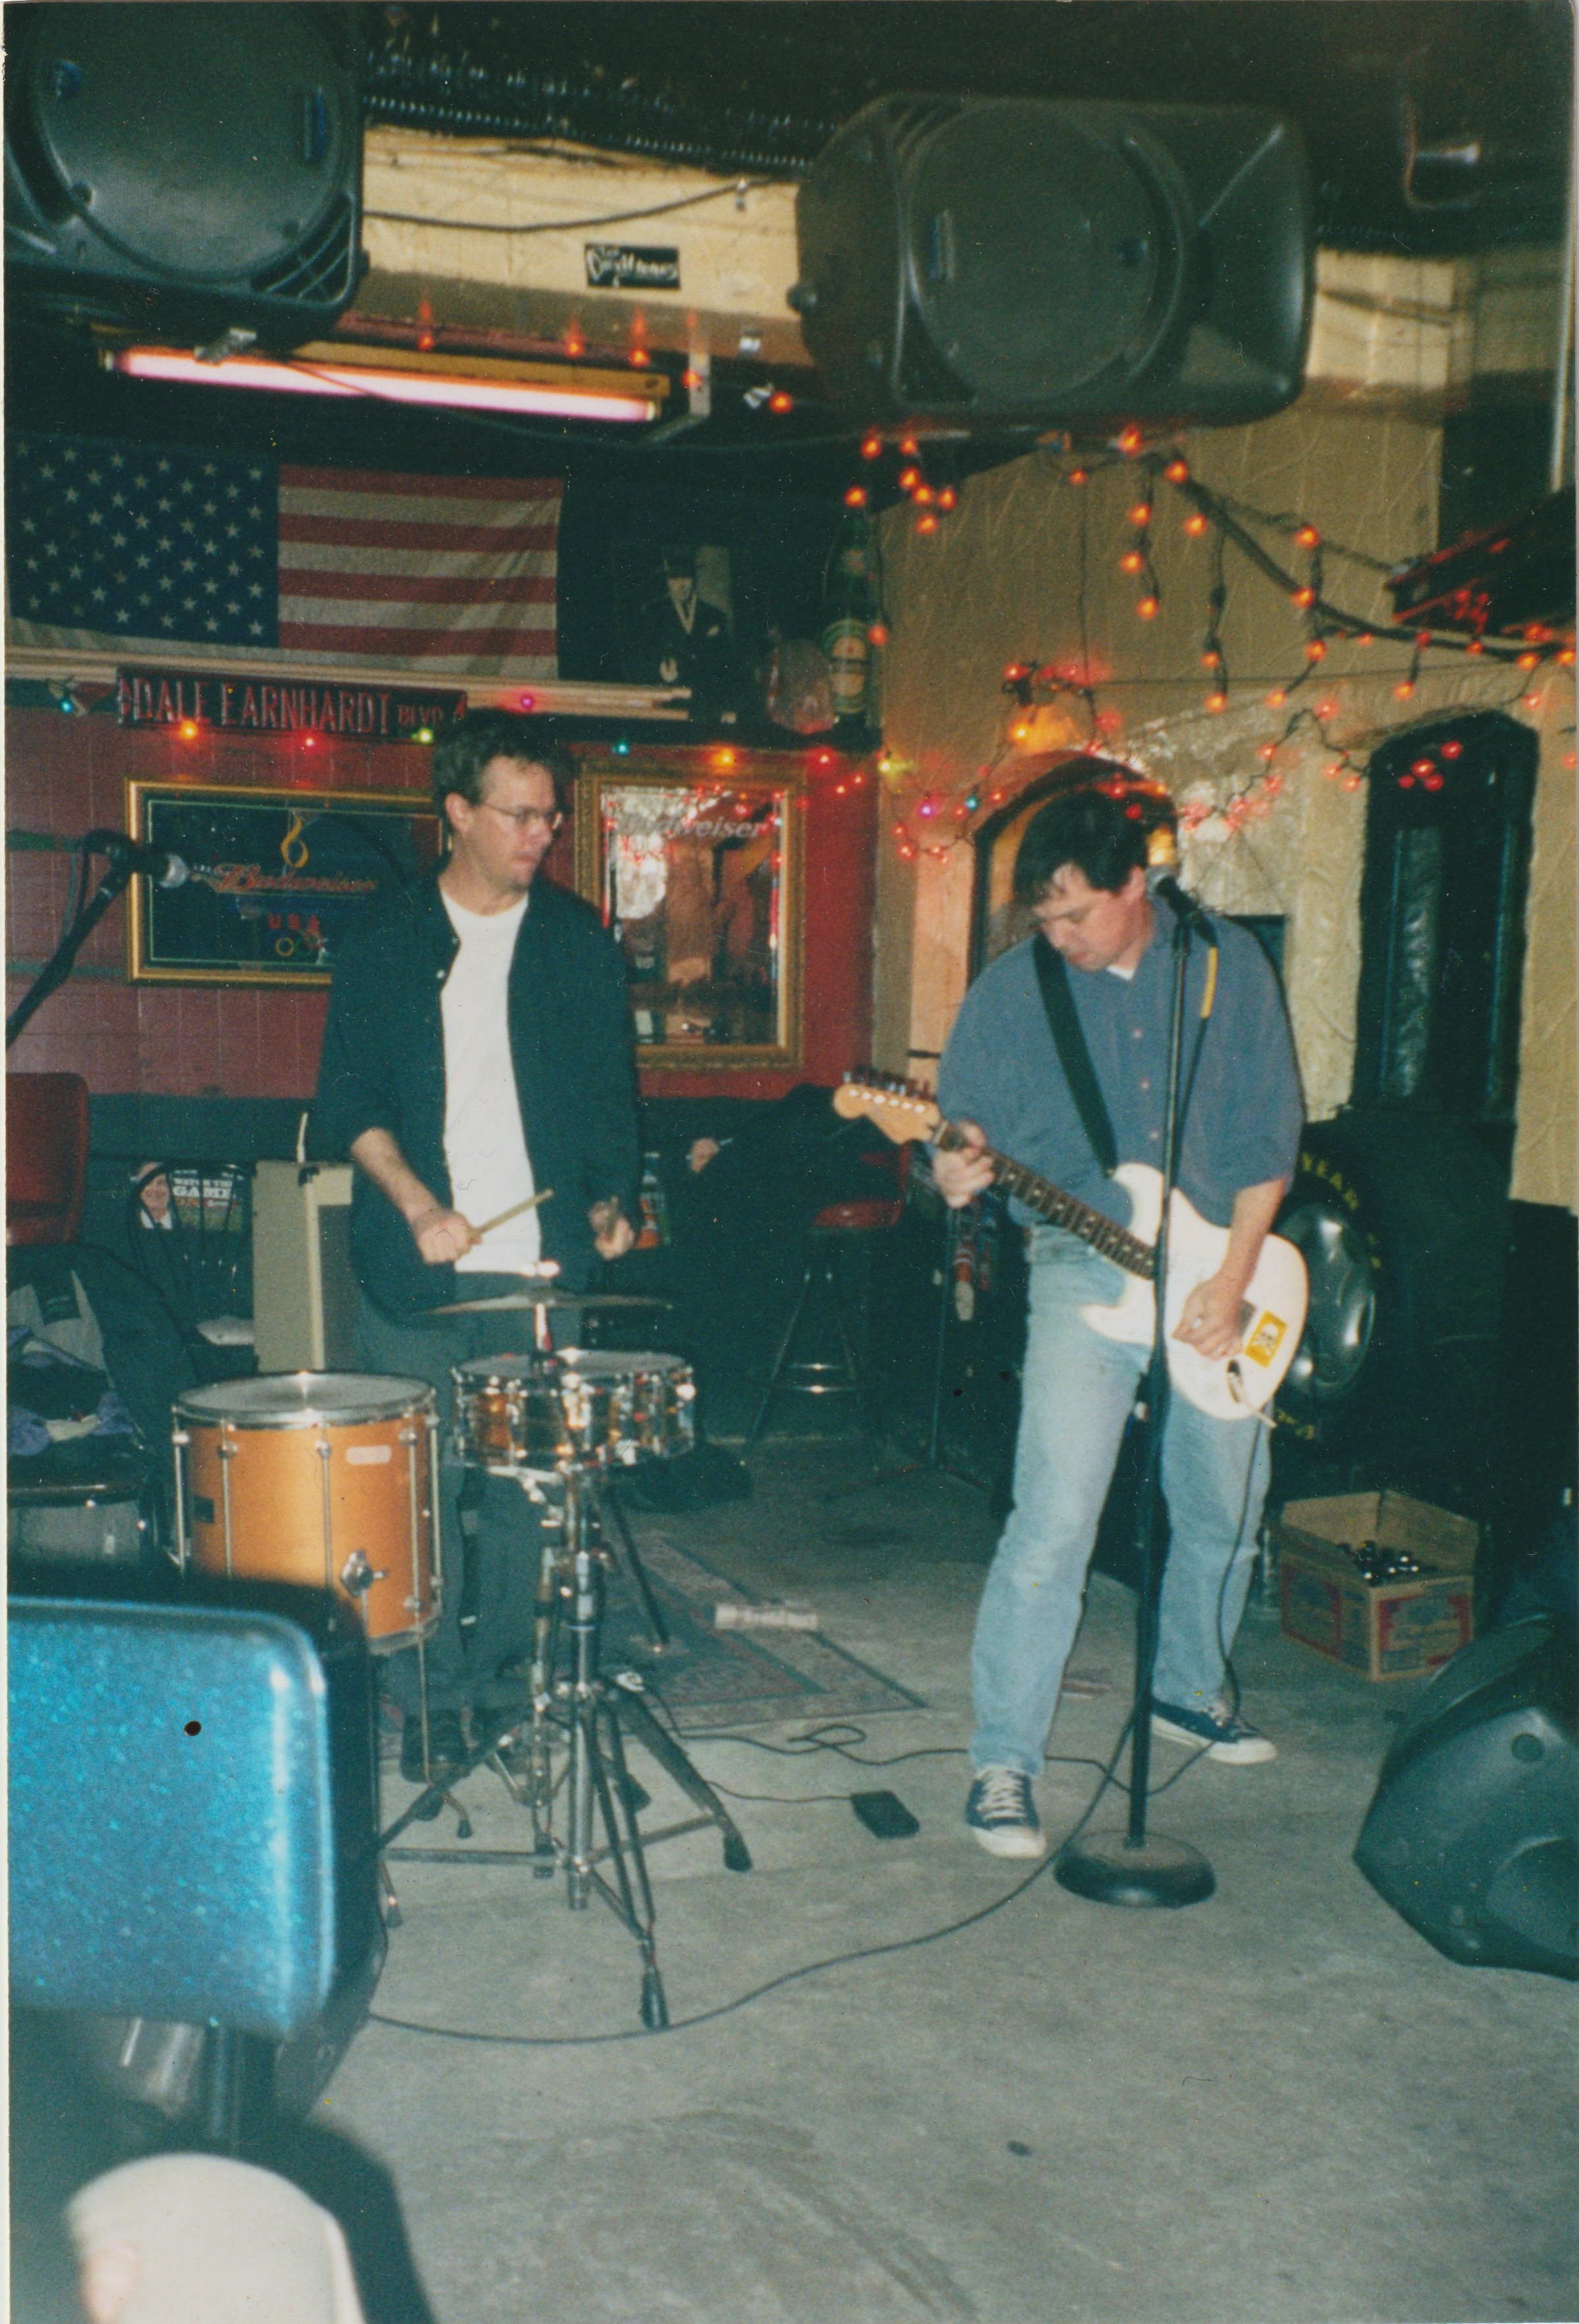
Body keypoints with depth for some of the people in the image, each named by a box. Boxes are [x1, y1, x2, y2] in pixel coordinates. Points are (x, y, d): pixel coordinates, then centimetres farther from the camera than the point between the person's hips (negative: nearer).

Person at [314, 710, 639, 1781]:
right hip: (415, 1266, -1)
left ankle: (500, 1671, 20)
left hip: (539, 1261, 1)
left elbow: (611, 1091, 13)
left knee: (524, 1481, 4)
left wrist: (612, 1198, -1)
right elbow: (350, 1099, 3)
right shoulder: (389, 939, 6)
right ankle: (432, 1695, 13)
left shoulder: (579, 940, 9)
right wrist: (418, 1204, -11)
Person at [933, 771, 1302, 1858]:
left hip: (1222, 1267, 3)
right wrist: (960, 1171, -25)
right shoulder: (1011, 988, -4)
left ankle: (1189, 1690, 40)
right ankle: (1004, 1761, 0)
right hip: (1084, 1270, -3)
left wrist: (1233, 1279, -8)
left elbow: (1268, 1135, 0)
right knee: (1055, 1523, -12)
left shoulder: (1230, 963, 0)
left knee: (1227, 1509, 15)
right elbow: (969, 1129, 0)